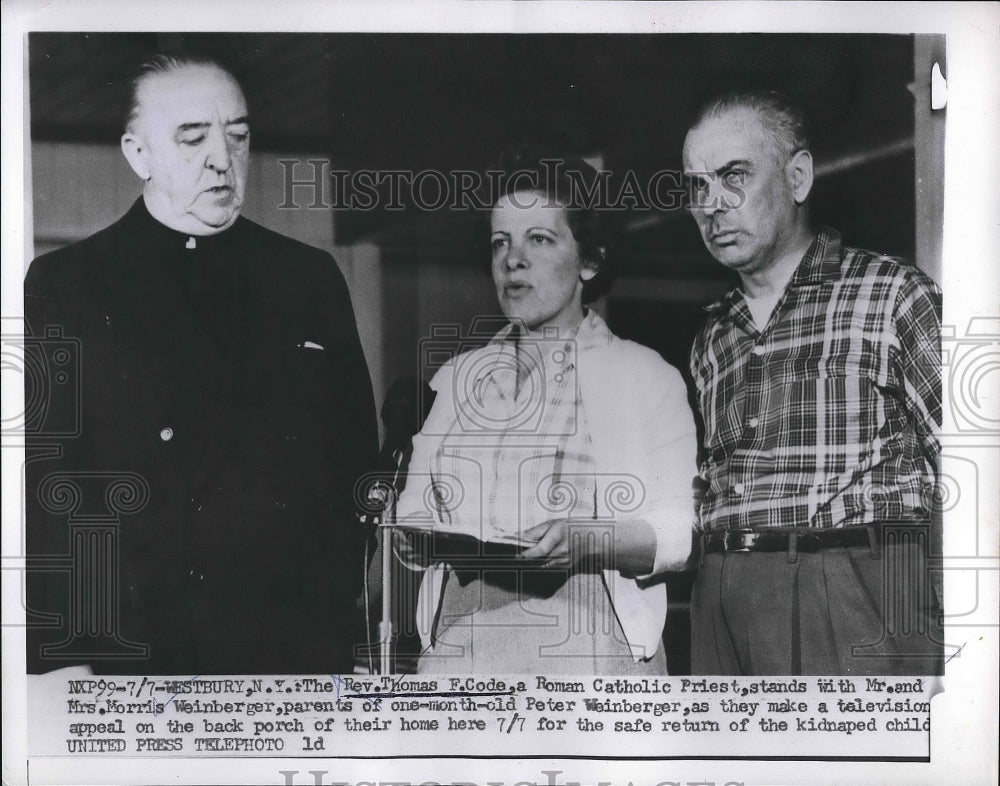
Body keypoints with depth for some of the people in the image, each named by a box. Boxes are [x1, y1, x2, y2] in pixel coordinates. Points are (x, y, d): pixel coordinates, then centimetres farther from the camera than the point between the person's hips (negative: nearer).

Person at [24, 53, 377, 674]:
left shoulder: (311, 278, 11)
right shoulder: (63, 286, 2)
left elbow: (355, 466, 10)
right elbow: (46, 489, -2)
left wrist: (336, 617, 0)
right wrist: (65, 659, -10)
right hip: (126, 656, -2)